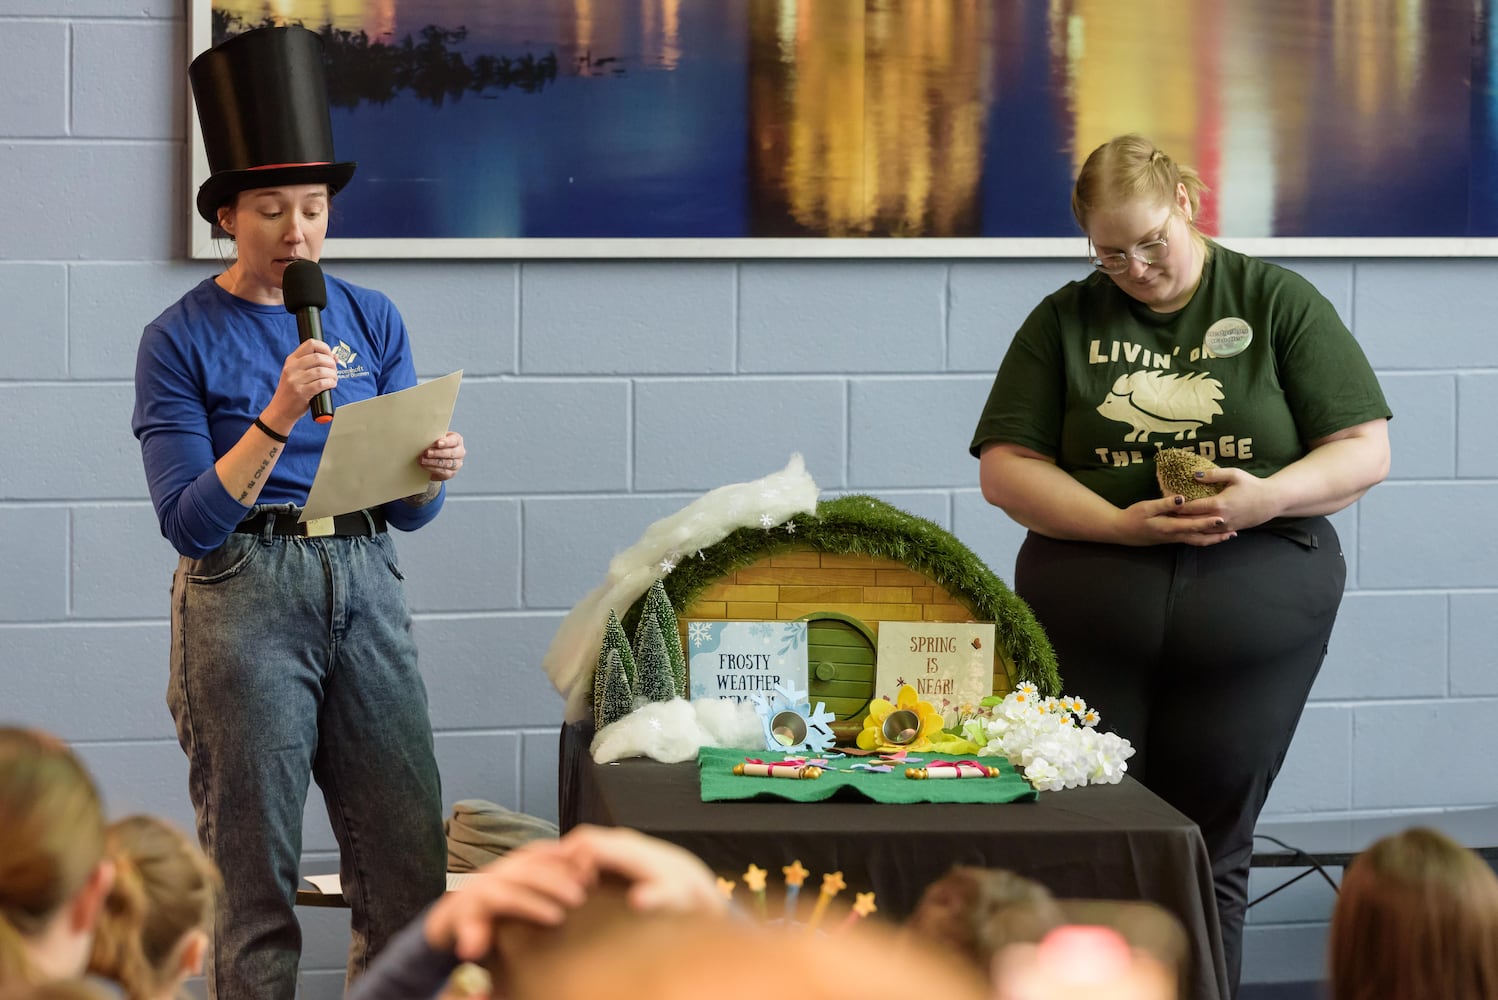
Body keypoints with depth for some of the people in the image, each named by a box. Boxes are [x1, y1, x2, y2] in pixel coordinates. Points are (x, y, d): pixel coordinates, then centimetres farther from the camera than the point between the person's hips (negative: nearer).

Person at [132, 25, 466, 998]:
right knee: (255, 870, 2)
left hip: (366, 585, 3)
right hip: (243, 597, -3)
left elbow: (408, 511, 11)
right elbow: (190, 520, -11)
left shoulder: (372, 319, 9)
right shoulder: (183, 339, -2)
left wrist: (432, 471, -12)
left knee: (410, 858, 0)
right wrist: (277, 417, -22)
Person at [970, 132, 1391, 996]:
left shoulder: (1280, 302, 5)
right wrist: (1119, 523, -11)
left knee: (1211, 851, 2)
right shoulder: (1065, 320, 9)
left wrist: (1271, 496, -17)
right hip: (1089, 622, 1)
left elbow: (1365, 452, 2)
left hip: (1251, 618, -1)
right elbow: (1005, 467, 4)